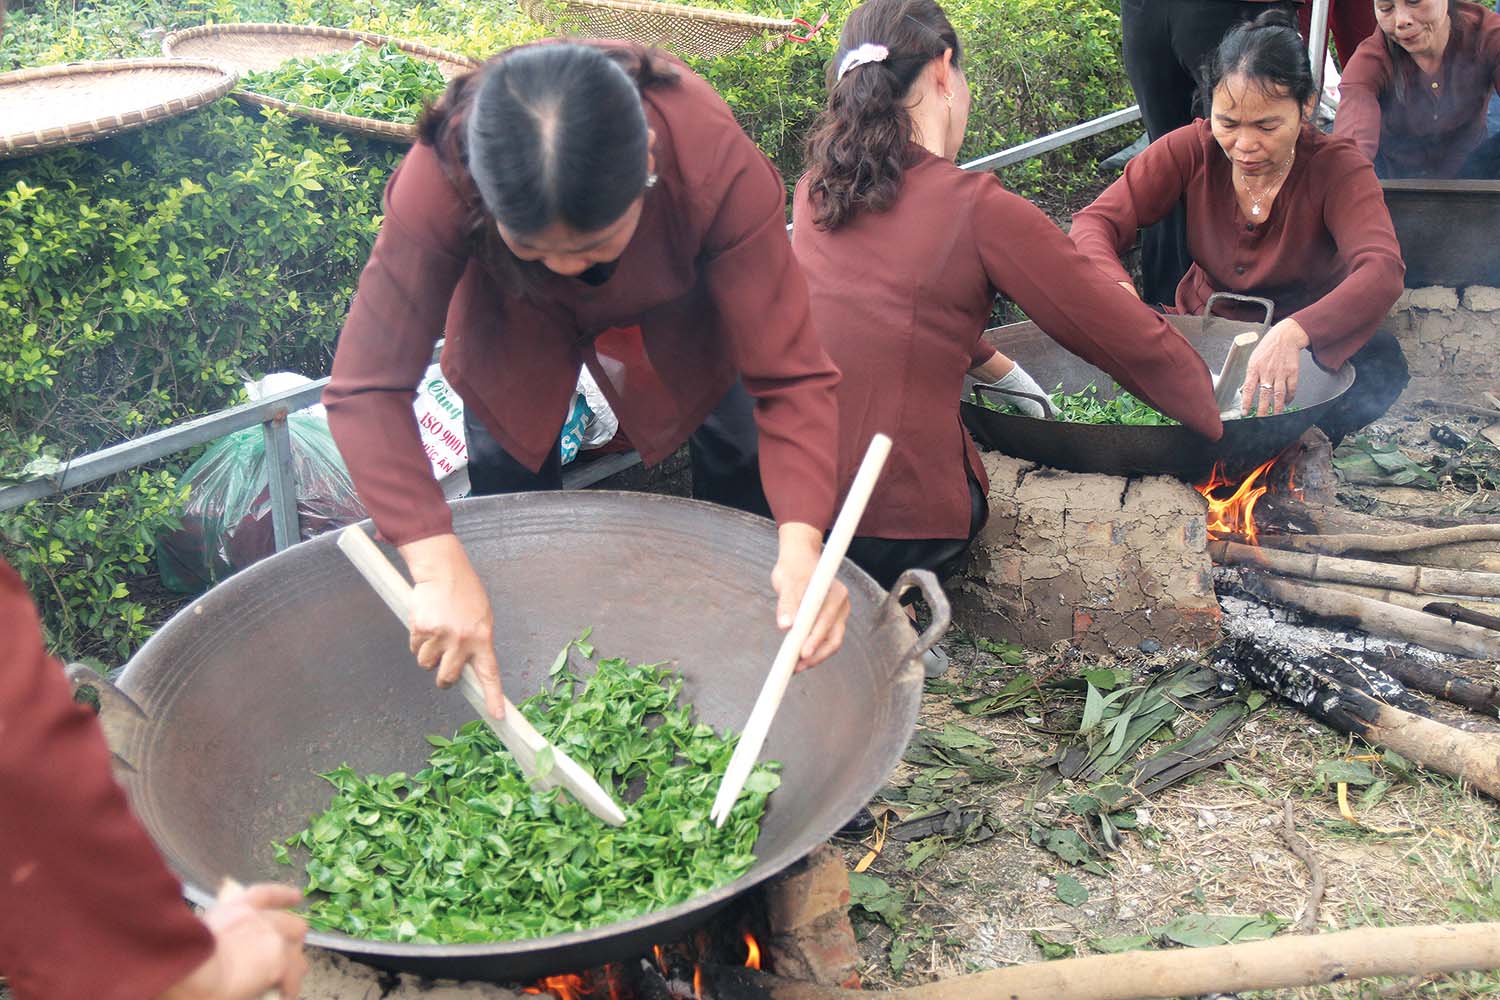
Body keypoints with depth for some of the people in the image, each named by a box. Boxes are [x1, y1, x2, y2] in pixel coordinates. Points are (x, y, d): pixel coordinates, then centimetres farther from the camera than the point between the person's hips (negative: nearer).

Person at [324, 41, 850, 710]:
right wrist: (439, 566, -55)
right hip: (517, 319, 0)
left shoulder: (721, 169, -43)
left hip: (677, 313, 0)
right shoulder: (440, 178, -42)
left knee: (737, 461, 2)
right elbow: (367, 390, -42)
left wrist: (801, 544, -57)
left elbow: (792, 380, -41)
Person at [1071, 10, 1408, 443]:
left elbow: (1383, 270, -32)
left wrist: (1293, 333, -53)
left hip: (1303, 350, -2)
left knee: (1381, 362, -35)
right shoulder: (1191, 149, -8)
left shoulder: (1338, 168, -15)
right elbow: (1095, 223, -15)